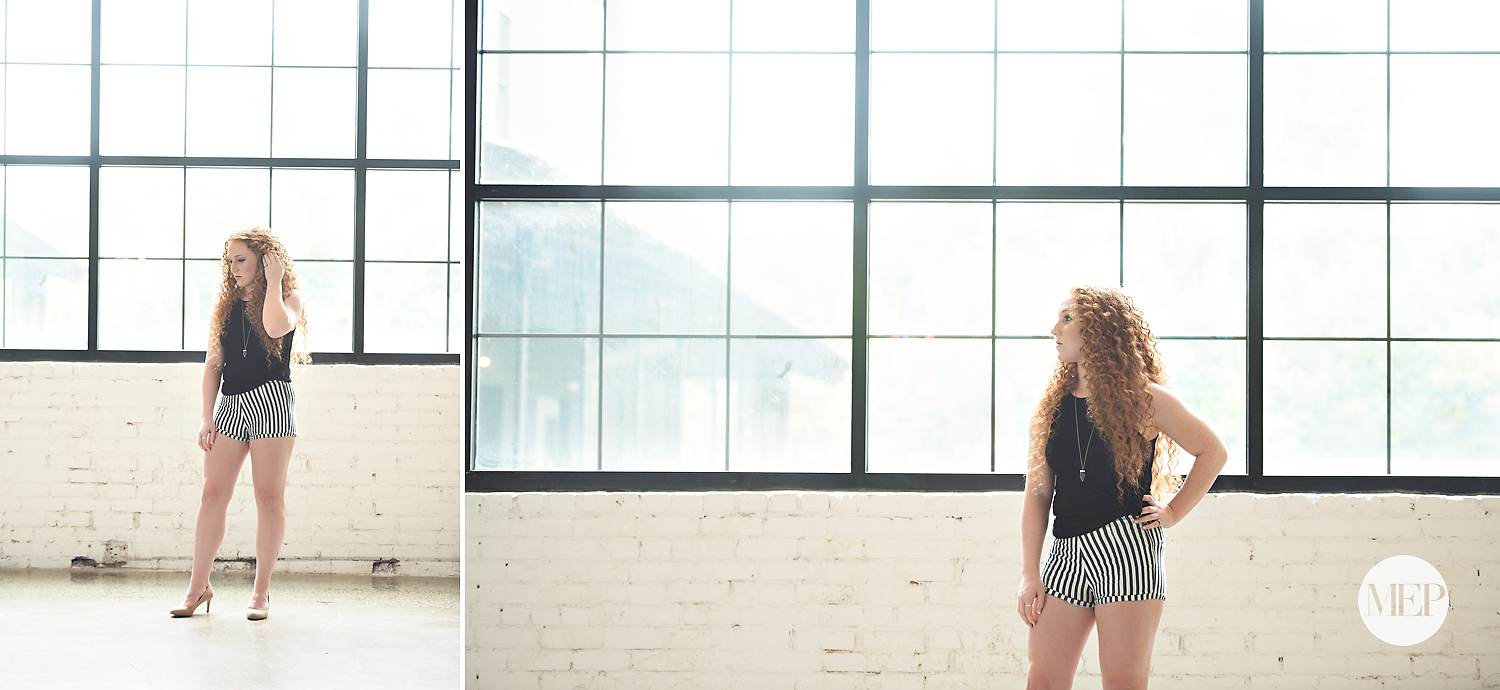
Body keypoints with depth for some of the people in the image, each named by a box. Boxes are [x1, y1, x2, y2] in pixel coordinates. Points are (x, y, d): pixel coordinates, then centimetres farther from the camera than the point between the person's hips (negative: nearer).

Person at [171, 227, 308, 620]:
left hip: (271, 398, -4)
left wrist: (273, 282, -10)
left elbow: (276, 326, -23)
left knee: (269, 496, -2)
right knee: (213, 492, 1)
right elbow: (213, 363, 11)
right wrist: (207, 417, 4)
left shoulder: (289, 298, 2)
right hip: (231, 404, 5)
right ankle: (198, 586, 8)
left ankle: (261, 592, 4)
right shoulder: (227, 304, 14)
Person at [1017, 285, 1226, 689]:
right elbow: (1037, 492, 8)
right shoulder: (1053, 404, 11)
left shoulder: (1143, 399, 0)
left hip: (1125, 550, -4)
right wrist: (1030, 574, 3)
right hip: (1066, 553, 4)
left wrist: (1173, 512, 2)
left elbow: (1212, 452, 9)